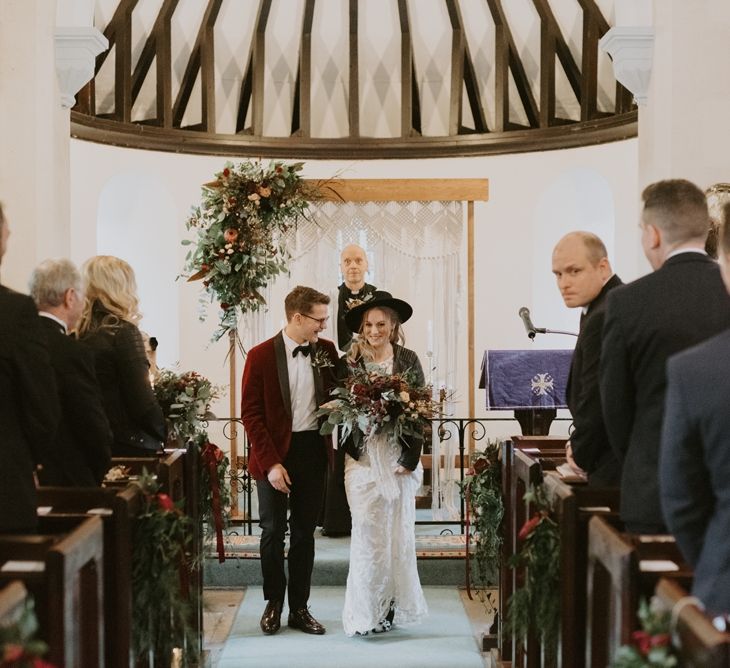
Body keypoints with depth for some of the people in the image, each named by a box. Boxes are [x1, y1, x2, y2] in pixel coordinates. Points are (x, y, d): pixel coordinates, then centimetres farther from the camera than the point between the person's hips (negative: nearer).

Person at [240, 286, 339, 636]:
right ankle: (274, 603, 22)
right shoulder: (261, 356, -8)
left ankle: (299, 608, 19)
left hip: (313, 451, 3)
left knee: (304, 532, 9)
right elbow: (251, 414, -9)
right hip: (275, 453, -3)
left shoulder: (326, 351, 2)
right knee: (273, 530, 6)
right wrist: (270, 463, -14)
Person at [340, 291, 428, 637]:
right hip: (363, 457, 0)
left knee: (398, 530, 4)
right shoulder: (351, 361, 3)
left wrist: (411, 458, -6)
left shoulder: (409, 360, 3)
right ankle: (366, 611, 2)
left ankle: (393, 605, 15)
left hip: (398, 456, 1)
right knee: (366, 532, -3)